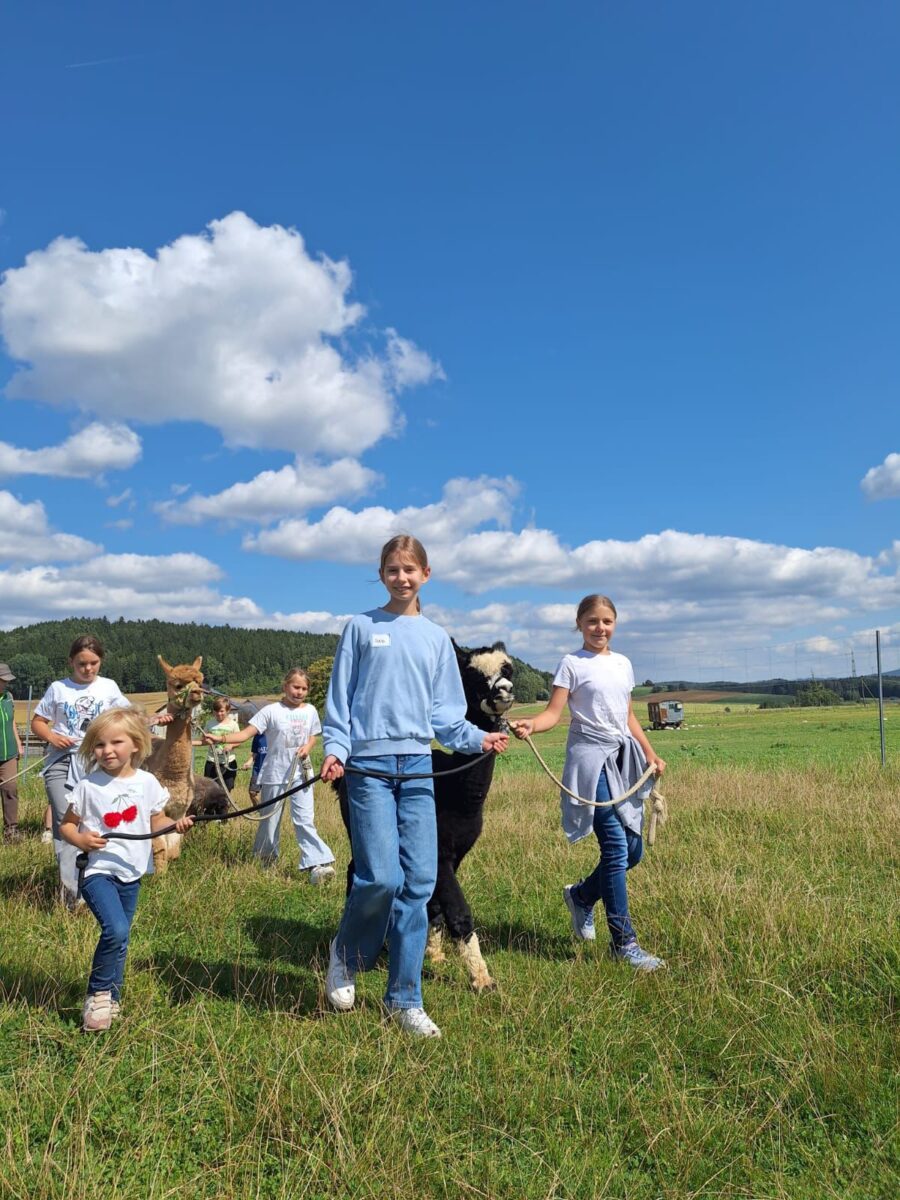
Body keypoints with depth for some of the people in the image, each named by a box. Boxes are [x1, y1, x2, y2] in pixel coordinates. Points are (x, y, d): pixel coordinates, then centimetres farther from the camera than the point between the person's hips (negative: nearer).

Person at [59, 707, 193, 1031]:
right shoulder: (88, 786, -8)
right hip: (98, 870, -4)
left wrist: (177, 825, -13)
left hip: (131, 873, 4)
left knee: (120, 939, 14)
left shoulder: (146, 783, -1)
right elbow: (66, 825, 1)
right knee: (115, 930, -23)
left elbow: (156, 822, 7)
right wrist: (80, 839, -20)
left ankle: (111, 1000, 32)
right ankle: (98, 995, -2)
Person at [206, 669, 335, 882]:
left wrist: (308, 746, -7)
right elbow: (245, 733, -16)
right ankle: (265, 861, 33)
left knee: (305, 819, -6)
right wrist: (220, 739, -31)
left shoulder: (310, 711, 2)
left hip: (301, 773, 2)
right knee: (270, 820, 12)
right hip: (275, 775, -1)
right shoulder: (271, 711, -10)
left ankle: (318, 863, -11)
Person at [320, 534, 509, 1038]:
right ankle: (347, 955, 20)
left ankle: (405, 999, 15)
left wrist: (476, 738, 0)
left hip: (418, 767, 3)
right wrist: (336, 748, -9)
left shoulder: (436, 637, 13)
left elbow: (444, 711, 14)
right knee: (382, 877, -12)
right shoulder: (362, 627, 6)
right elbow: (340, 697, 4)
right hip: (370, 765, -3)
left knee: (420, 881, 1)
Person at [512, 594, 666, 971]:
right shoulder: (572, 664, -3)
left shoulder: (622, 664, 15)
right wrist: (530, 726, -31)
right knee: (616, 846, -11)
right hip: (591, 757, -7)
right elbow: (553, 712, -12)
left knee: (633, 849, 7)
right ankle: (623, 943, -1)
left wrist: (650, 753, 14)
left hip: (623, 758, 7)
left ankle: (580, 896, 32)